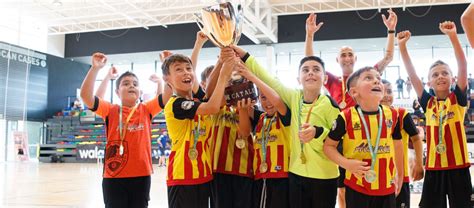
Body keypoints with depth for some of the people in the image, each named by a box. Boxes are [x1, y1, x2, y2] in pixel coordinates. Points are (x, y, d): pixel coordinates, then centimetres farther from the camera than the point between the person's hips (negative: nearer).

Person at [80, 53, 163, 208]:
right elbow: (86, 96, -12)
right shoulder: (111, 111, 0)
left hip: (141, 176, 2)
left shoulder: (146, 110, 5)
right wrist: (95, 68, -18)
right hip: (114, 176, -1)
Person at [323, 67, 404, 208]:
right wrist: (346, 163, -21)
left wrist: (400, 175, 21)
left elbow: (397, 145, 13)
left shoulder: (392, 115, -1)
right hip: (357, 186, -3)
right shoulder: (347, 117, -12)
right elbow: (329, 146, -5)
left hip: (387, 186, 3)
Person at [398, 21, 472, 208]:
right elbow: (412, 75, -1)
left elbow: (463, 67, -13)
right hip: (434, 167, 2)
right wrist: (402, 46, -10)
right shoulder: (427, 103, 5)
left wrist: (453, 36, -24)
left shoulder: (457, 99, 0)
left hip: (457, 165, -2)